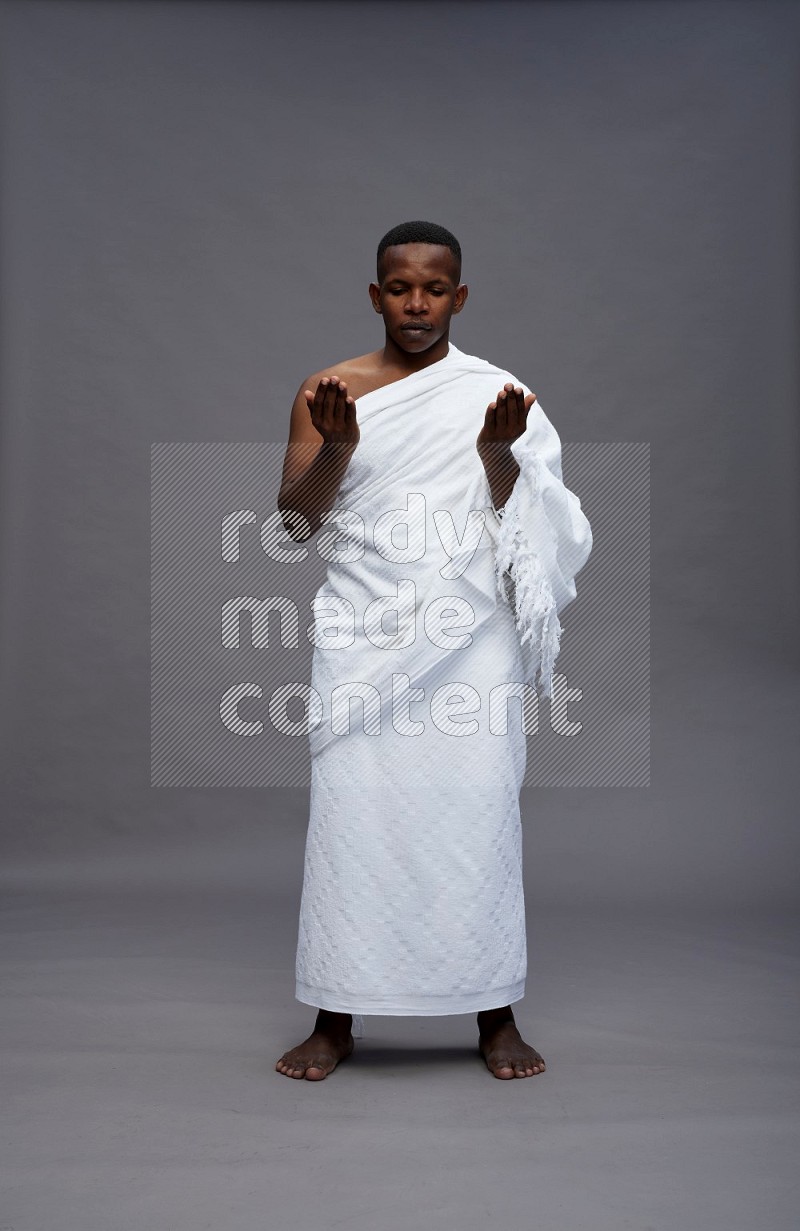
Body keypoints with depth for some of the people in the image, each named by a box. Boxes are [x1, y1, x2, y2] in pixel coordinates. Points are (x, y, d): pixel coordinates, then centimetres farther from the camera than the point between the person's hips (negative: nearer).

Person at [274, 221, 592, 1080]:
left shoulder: (498, 395, 6)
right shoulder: (326, 392, 6)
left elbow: (521, 524, 2)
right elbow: (296, 520, -1)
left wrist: (497, 451, -16)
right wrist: (336, 447, -18)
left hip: (470, 638, 0)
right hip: (363, 636, 1)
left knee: (477, 814, 0)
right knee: (349, 813, 0)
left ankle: (495, 1016, 14)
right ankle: (336, 1018, 12)